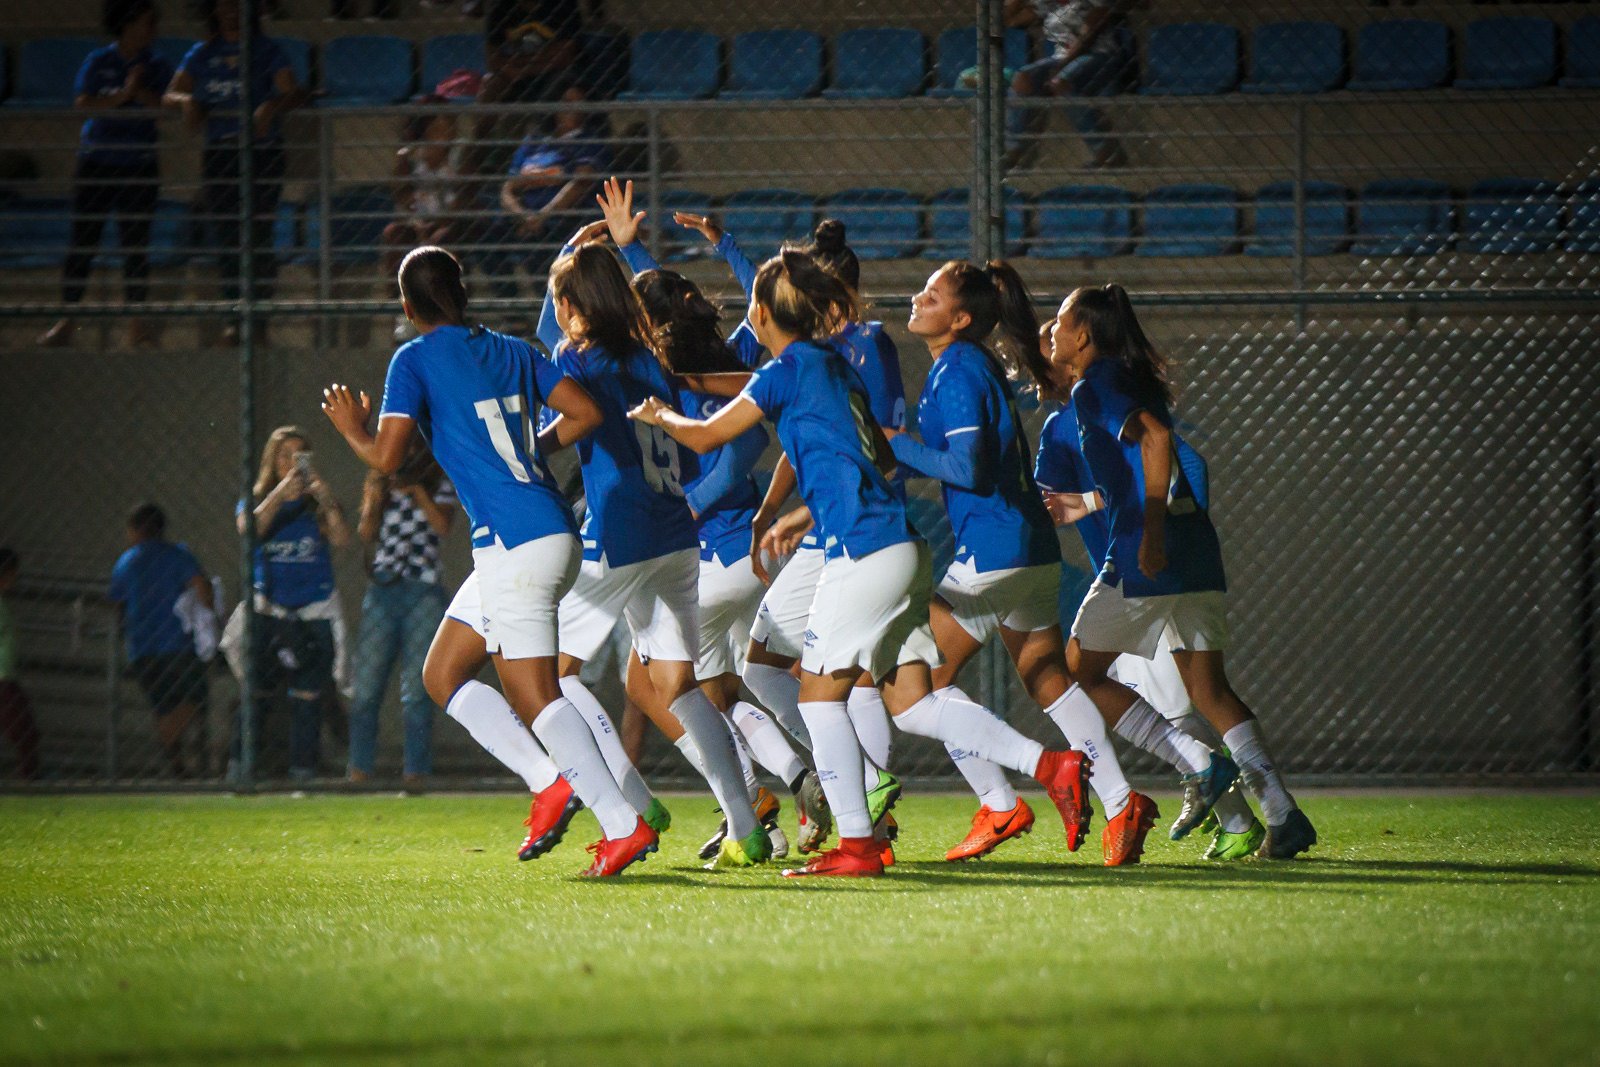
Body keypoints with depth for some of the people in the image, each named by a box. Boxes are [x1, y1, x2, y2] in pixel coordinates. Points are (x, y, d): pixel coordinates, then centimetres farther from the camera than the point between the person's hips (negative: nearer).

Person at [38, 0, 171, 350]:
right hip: (97, 163, -1)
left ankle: (136, 324, 4)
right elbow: (83, 104, -12)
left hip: (139, 165, 1)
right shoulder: (97, 62, 1)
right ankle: (66, 319, 3)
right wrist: (124, 95, -20)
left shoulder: (157, 68, 5)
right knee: (82, 243, -2)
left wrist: (140, 91, -18)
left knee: (135, 246, 0)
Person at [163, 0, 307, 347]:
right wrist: (187, 102, -13)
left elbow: (295, 93, -9)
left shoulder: (266, 51, 2)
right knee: (226, 240, -2)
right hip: (219, 155, 3)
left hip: (263, 152, -3)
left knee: (259, 238, -8)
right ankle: (233, 317, 3)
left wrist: (273, 106, -30)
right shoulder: (202, 55, 13)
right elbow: (170, 95, 10)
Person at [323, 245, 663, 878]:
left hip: (513, 544, -8)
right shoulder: (512, 352, 15)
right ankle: (551, 783, 0)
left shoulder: (415, 361, -4)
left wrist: (352, 430, 11)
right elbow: (586, 412, 9)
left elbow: (387, 456, -10)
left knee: (537, 696, -7)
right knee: (442, 675, 12)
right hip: (552, 532, 8)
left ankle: (625, 825, -13)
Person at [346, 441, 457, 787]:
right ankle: (360, 768, 1)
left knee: (417, 689, -5)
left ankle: (416, 771, -2)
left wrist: (417, 491, -13)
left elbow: (443, 526, -8)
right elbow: (366, 534, 3)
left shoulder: (440, 487, 9)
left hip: (423, 592, -2)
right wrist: (374, 497, -10)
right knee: (366, 685, -3)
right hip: (383, 588, 2)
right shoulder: (379, 483, 13)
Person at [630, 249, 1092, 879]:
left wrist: (660, 416, 21)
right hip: (899, 545, 8)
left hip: (863, 553, -8)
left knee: (819, 692, 0)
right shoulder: (834, 364, 18)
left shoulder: (786, 371, -6)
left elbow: (704, 437, 0)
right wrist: (807, 516, 37)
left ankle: (856, 844, -3)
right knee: (910, 703, 8)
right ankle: (1049, 764, -2)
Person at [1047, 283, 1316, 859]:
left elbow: (1156, 438, -22)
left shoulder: (1094, 389, -6)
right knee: (1208, 688, 5)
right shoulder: (1132, 381, 21)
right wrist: (1090, 503, 41)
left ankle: (1199, 768, -6)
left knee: (1081, 671, 6)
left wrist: (1151, 534, -26)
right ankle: (1283, 814, -9)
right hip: (1195, 549, 8)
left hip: (1146, 556, -8)